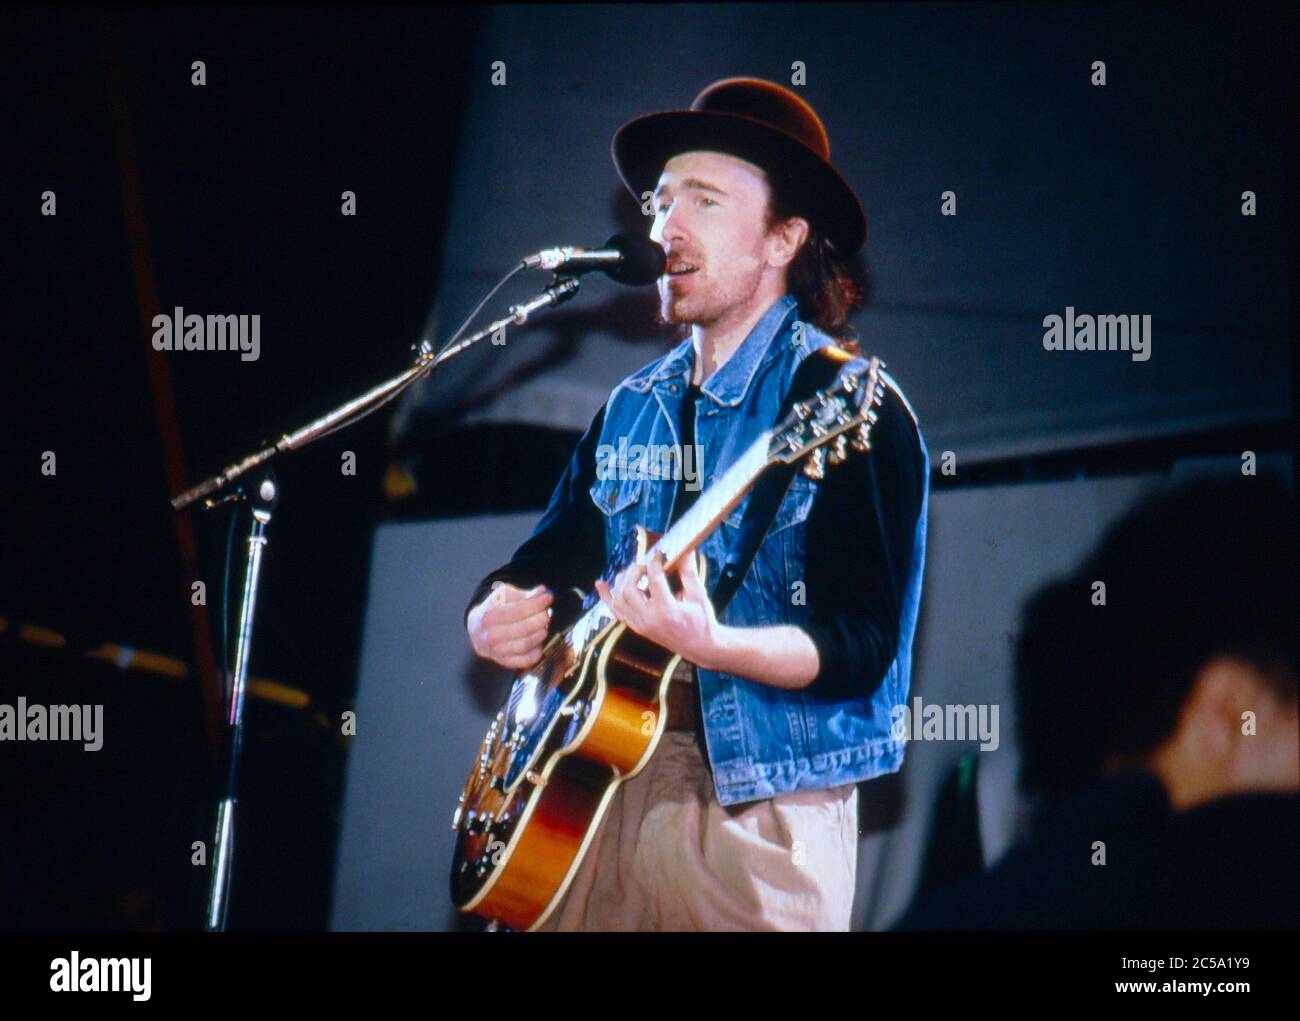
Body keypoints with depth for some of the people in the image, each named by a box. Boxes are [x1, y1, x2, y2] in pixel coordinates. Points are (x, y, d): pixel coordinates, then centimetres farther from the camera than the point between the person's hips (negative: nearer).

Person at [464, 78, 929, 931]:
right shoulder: (635, 407, 14)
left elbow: (860, 649, -15)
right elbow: (544, 568, 19)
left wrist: (709, 643, -30)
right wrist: (495, 619, -3)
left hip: (756, 805, -6)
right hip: (595, 788, 6)